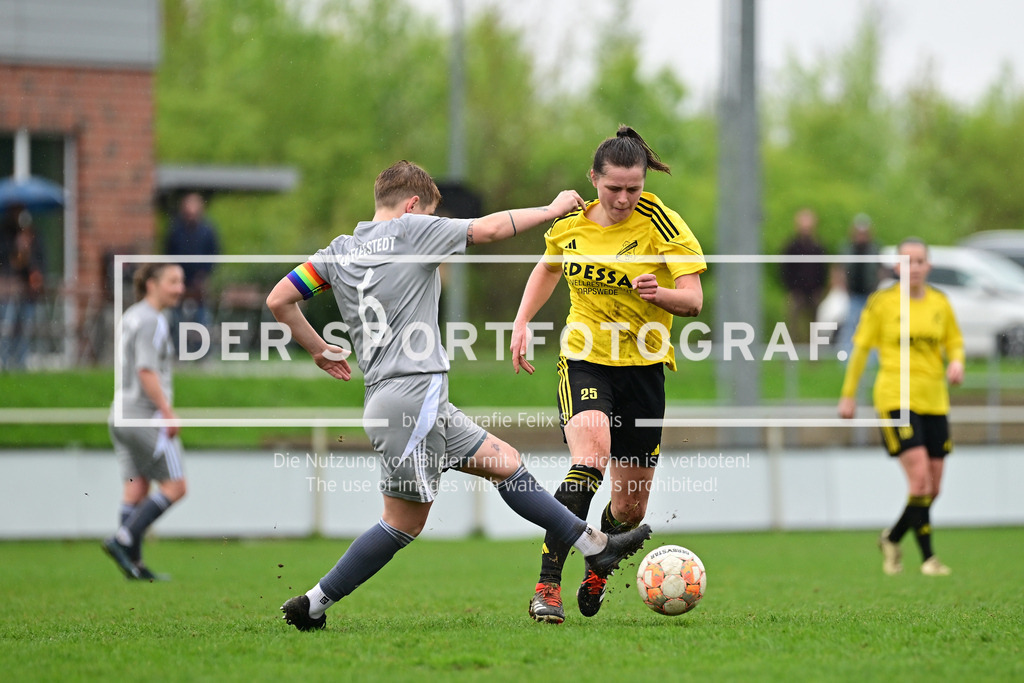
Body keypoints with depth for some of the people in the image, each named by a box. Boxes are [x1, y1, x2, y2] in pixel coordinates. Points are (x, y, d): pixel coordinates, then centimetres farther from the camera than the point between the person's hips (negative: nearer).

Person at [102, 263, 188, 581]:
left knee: (136, 489, 6)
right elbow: (146, 371, -20)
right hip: (147, 416, -9)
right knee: (174, 487, -4)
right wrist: (168, 412, -19)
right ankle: (123, 539, -10)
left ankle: (133, 563, 3)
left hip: (122, 412, 9)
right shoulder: (152, 321, -13)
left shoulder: (130, 317, 16)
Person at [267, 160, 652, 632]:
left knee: (503, 461, 13)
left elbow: (278, 301, 9)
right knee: (404, 522, -5)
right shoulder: (409, 230, -3)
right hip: (413, 395, -9)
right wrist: (553, 208, 7)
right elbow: (488, 228, -6)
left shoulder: (338, 251, 15)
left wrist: (319, 350, 22)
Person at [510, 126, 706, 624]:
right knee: (590, 459, -31)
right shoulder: (571, 224, 0)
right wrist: (522, 322, 12)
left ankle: (598, 568, 43)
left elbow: (693, 299, -14)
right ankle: (546, 586, -30)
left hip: (643, 366, 0)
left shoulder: (661, 223, -10)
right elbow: (548, 267, 22)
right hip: (584, 361, 0)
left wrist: (660, 294, -35)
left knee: (630, 509, 7)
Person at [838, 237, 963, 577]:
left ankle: (892, 539, 30)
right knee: (920, 478, -18)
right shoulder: (881, 303, -3)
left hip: (934, 399, 5)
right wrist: (848, 394, 5)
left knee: (933, 488, 6)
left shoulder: (940, 303, 8)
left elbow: (955, 342, 18)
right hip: (895, 398, -5)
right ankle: (928, 557, -11)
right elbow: (861, 347, 4)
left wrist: (957, 361, -5)